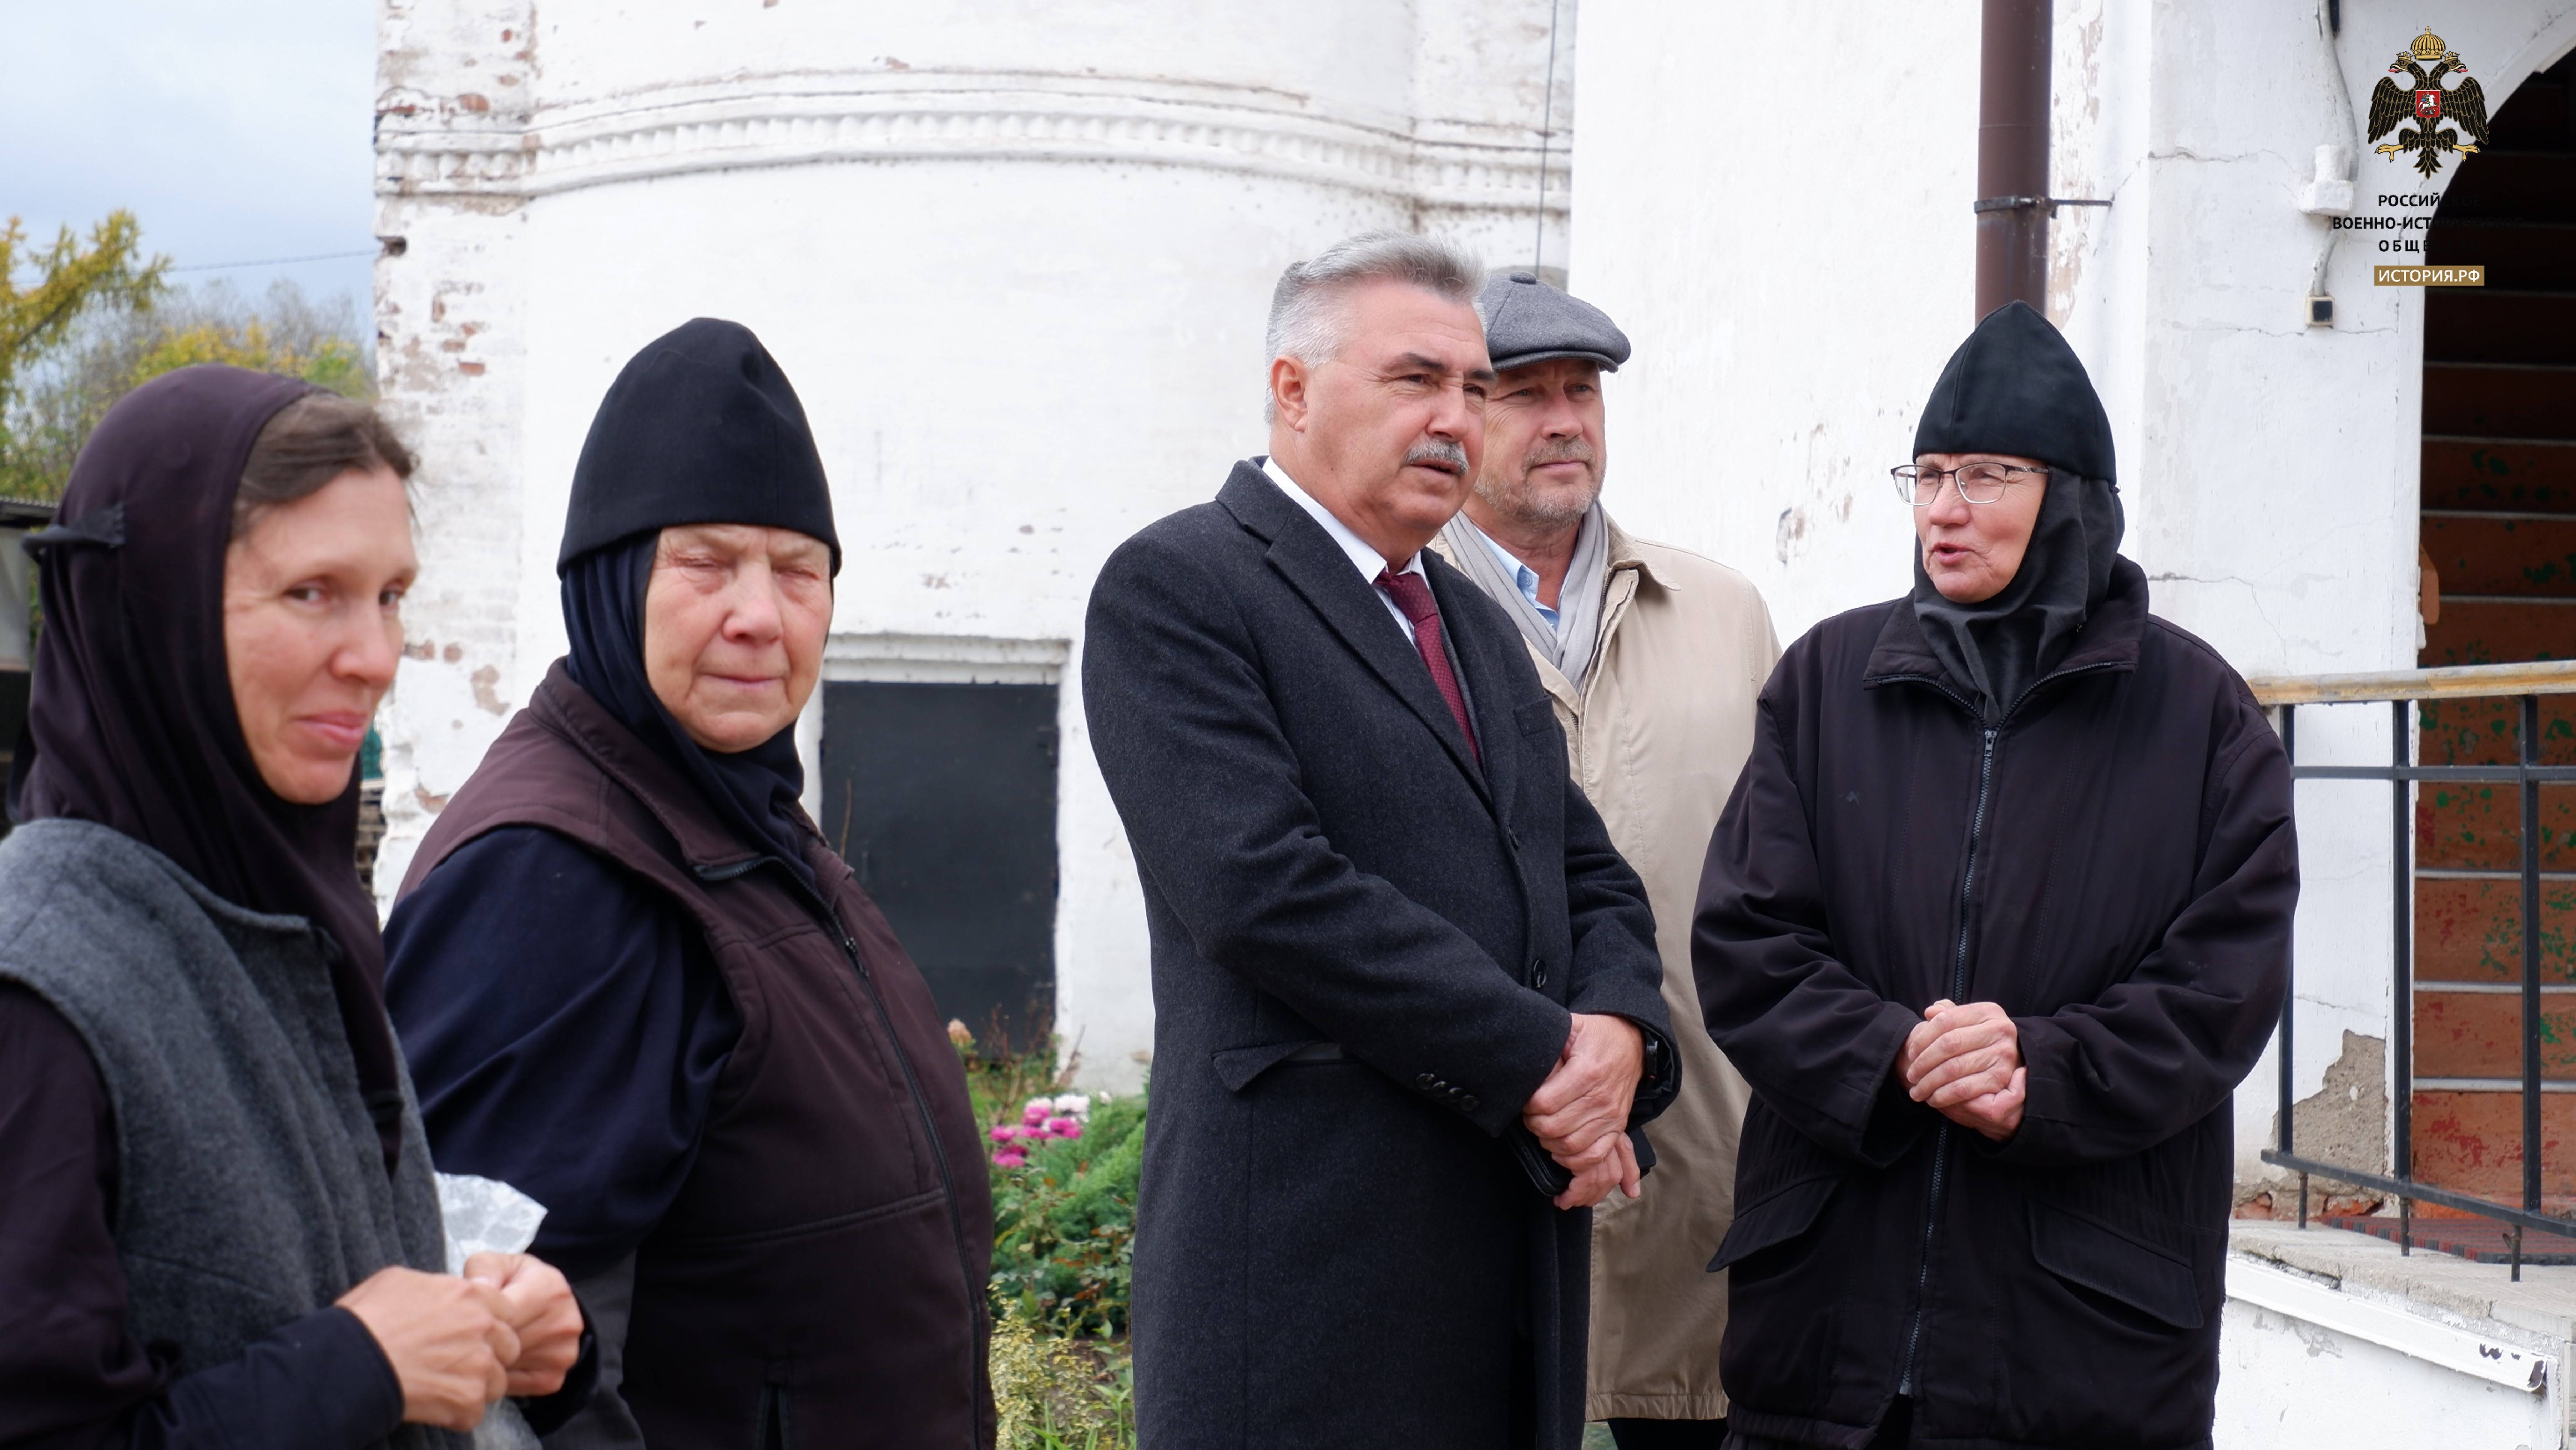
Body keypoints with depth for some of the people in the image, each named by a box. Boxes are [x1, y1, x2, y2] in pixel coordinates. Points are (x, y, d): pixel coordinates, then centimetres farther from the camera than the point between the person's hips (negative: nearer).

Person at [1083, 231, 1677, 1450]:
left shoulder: (1472, 622, 21)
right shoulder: (1175, 590, -5)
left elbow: (1591, 876, 18)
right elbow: (1267, 889, -17)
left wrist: (1618, 1029, -5)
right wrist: (1537, 1061, -14)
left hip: (1520, 1225, 7)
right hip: (1307, 1246, -7)